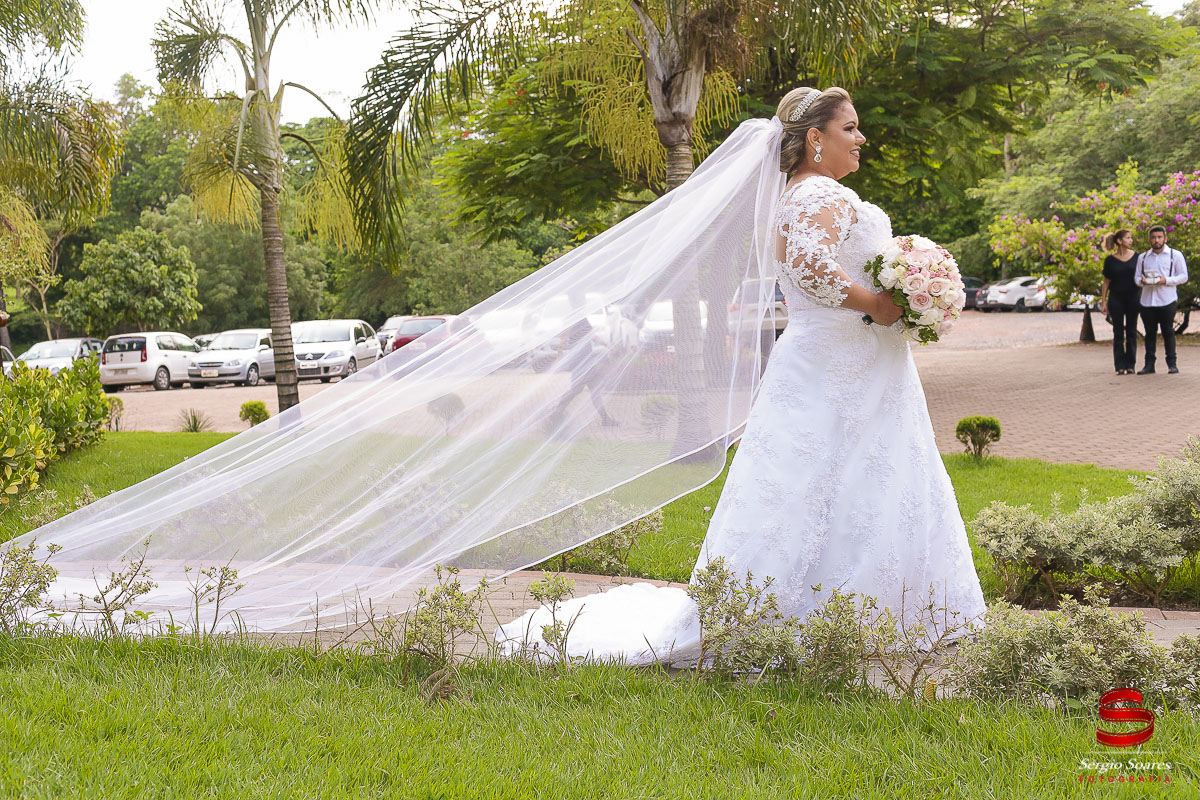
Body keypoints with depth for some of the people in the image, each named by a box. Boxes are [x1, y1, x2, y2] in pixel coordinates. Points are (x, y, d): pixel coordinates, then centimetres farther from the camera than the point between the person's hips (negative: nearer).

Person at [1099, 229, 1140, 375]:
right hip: (1116, 298, -1)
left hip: (1133, 297, 1)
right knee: (1118, 333, 2)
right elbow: (1106, 282, 4)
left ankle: (1130, 365, 9)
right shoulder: (1110, 260, -1)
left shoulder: (1136, 257, 2)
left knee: (1131, 332, 4)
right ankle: (1120, 366, 6)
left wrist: (1143, 299, 2)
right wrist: (1103, 301, 0)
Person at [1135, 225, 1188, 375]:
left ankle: (1172, 364, 6)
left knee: (1168, 332, 0)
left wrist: (1166, 280, -15)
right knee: (1150, 333, 4)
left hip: (1167, 300, -3)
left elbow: (1183, 277, 0)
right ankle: (1149, 365, 6)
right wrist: (1142, 281, -8)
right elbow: (1136, 277, 16)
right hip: (1147, 300, 3)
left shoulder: (1175, 255, 4)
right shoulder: (1143, 257, 15)